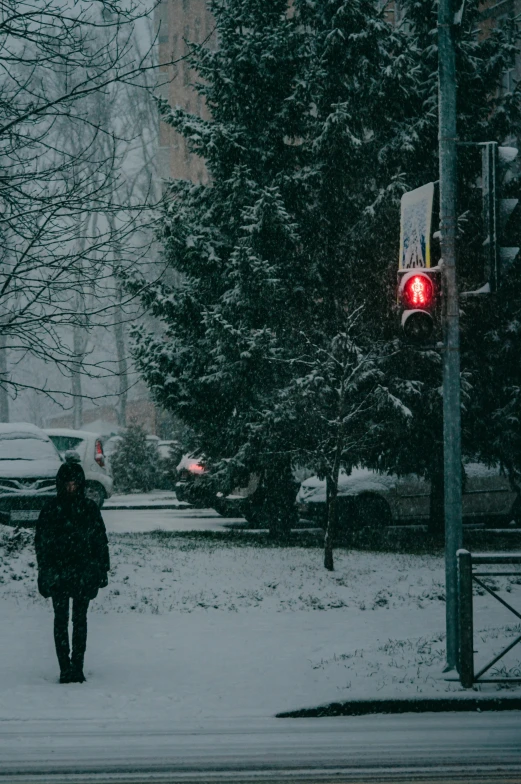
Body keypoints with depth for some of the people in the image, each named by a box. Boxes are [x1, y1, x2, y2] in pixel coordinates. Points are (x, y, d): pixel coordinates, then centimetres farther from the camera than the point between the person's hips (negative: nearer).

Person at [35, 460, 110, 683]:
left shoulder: (89, 508, 4)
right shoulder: (51, 509, 1)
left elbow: (100, 540, 6)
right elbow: (41, 542, 2)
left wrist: (102, 570, 1)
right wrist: (45, 571, -4)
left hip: (84, 573, 1)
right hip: (58, 572, -1)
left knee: (80, 619, 4)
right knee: (61, 619, -2)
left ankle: (77, 667, 9)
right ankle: (65, 668, -1)